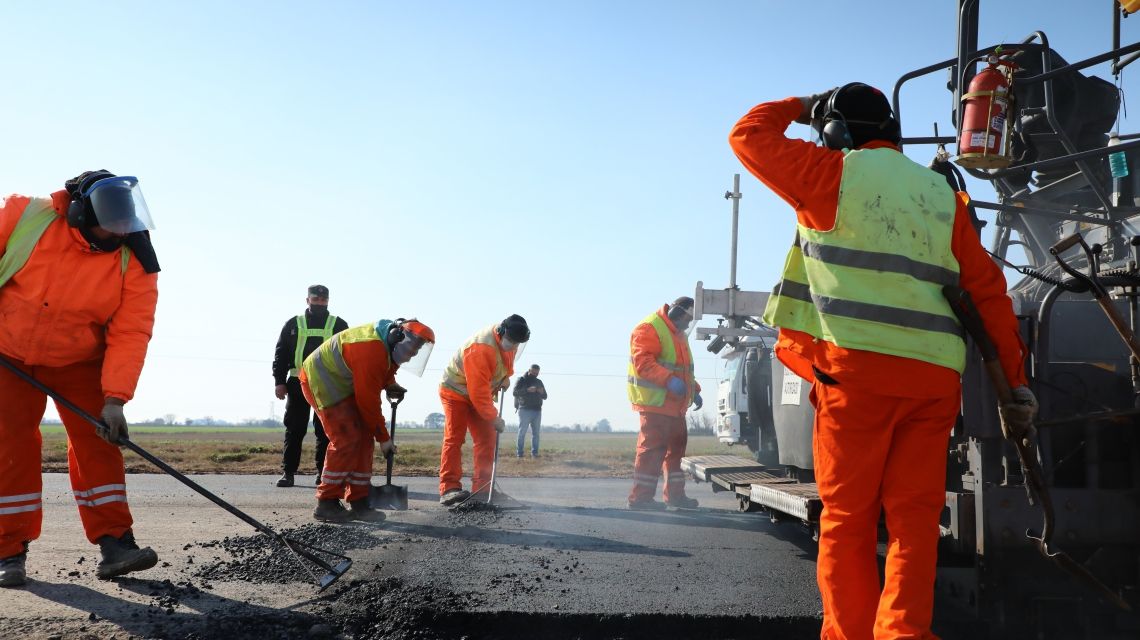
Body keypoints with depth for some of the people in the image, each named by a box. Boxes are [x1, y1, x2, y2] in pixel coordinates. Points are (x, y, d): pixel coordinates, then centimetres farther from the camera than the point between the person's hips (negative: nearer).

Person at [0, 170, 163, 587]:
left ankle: (114, 542, -4)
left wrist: (115, 397, -28)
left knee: (96, 441, -6)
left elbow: (130, 333, -21)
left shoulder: (134, 262, -20)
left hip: (78, 362, 1)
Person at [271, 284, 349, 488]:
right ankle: (288, 472, 6)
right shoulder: (293, 324, 11)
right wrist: (279, 382, -1)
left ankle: (323, 472, 9)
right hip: (298, 384, 0)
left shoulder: (339, 325, 10)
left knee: (325, 431, 2)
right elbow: (280, 354, 9)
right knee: (294, 429, 1)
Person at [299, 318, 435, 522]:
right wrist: (384, 438, -17)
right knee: (346, 441, -17)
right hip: (320, 381, -10)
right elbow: (368, 400, -27)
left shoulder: (387, 346, -3)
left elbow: (383, 369, 20)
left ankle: (358, 503, 6)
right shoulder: (371, 351, -32)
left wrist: (391, 385, -3)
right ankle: (326, 504, -8)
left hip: (343, 383, 10)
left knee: (363, 440, 3)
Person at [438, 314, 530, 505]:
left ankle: (482, 489, 4)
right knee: (454, 438, -15)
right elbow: (478, 390, -34)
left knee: (486, 440, 1)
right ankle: (449, 488, -16)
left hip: (481, 394, 8)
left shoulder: (509, 340, -9)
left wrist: (506, 376, 2)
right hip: (456, 391, -8)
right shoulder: (480, 348, -36)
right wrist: (493, 417, -29)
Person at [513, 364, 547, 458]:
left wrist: (542, 392, -6)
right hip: (525, 410, -5)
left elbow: (545, 397, 18)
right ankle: (520, 453, -3)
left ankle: (534, 453, 7)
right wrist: (527, 390, -24)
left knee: (536, 433, 4)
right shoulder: (521, 380, 3)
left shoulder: (539, 382, 18)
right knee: (522, 432, -6)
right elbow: (515, 392, -11)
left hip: (537, 410, 5)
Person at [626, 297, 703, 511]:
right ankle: (640, 497, -8)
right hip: (655, 402, -10)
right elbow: (643, 362, -22)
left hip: (675, 405, 10)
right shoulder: (649, 328, -11)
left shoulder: (679, 334, 22)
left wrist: (694, 391, 19)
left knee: (677, 447, 14)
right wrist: (668, 380, -30)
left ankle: (675, 494, 24)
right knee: (652, 448, -11)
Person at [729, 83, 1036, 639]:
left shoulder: (835, 173, 4)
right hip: (936, 373, 5)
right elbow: (988, 288, 12)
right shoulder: (941, 192, 17)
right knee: (915, 516, 5)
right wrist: (1014, 379, 14)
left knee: (847, 516, 3)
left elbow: (748, 135, 12)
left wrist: (799, 107, 29)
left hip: (859, 365, -4)